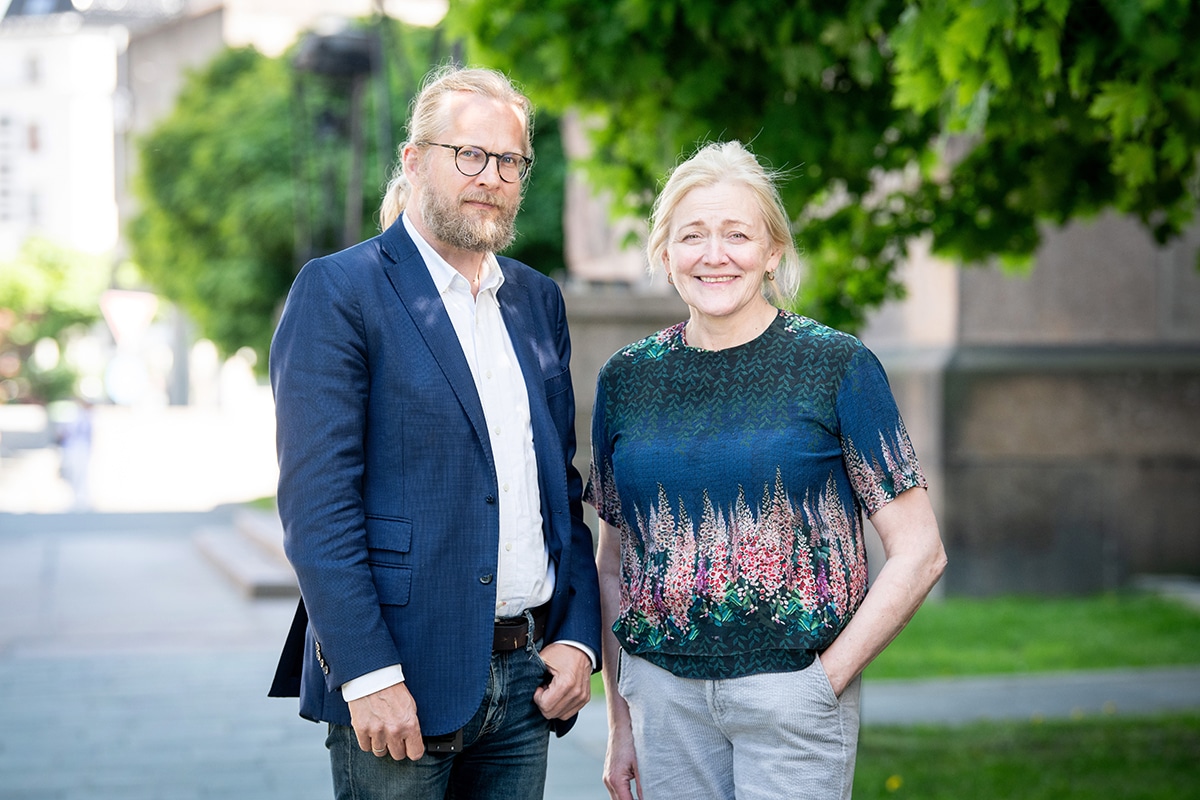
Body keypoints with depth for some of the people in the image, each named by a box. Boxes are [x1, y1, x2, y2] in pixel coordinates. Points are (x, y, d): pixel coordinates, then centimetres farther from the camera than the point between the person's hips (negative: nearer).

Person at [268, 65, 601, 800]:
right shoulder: (337, 292, -6)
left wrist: (580, 637, 6)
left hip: (528, 679, 6)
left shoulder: (540, 301, 14)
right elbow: (315, 502, -13)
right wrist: (369, 675, -18)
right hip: (403, 682, -6)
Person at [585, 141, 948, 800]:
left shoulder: (837, 367, -4)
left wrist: (826, 677, -8)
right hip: (661, 689, 3)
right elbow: (612, 564, 12)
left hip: (791, 692, -3)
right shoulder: (626, 379, 6)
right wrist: (620, 722, 9)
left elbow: (919, 553, -4)